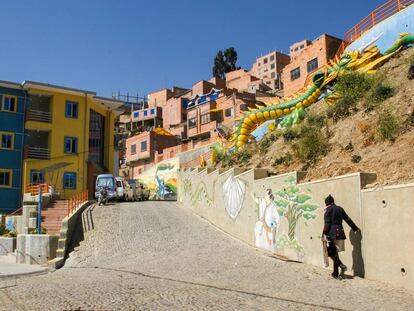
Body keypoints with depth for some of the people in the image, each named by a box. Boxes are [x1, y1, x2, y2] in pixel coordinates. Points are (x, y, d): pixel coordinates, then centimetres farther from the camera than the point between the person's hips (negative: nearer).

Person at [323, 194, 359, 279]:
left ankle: (341, 265, -17)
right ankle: (336, 273, 14)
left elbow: (327, 223, -11)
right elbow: (348, 220, 21)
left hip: (332, 233, -7)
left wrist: (324, 234, -10)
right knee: (335, 252, 12)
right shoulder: (340, 209, 14)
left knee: (330, 252, -1)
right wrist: (355, 228, 32)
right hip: (340, 233, 7)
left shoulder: (328, 209, -3)